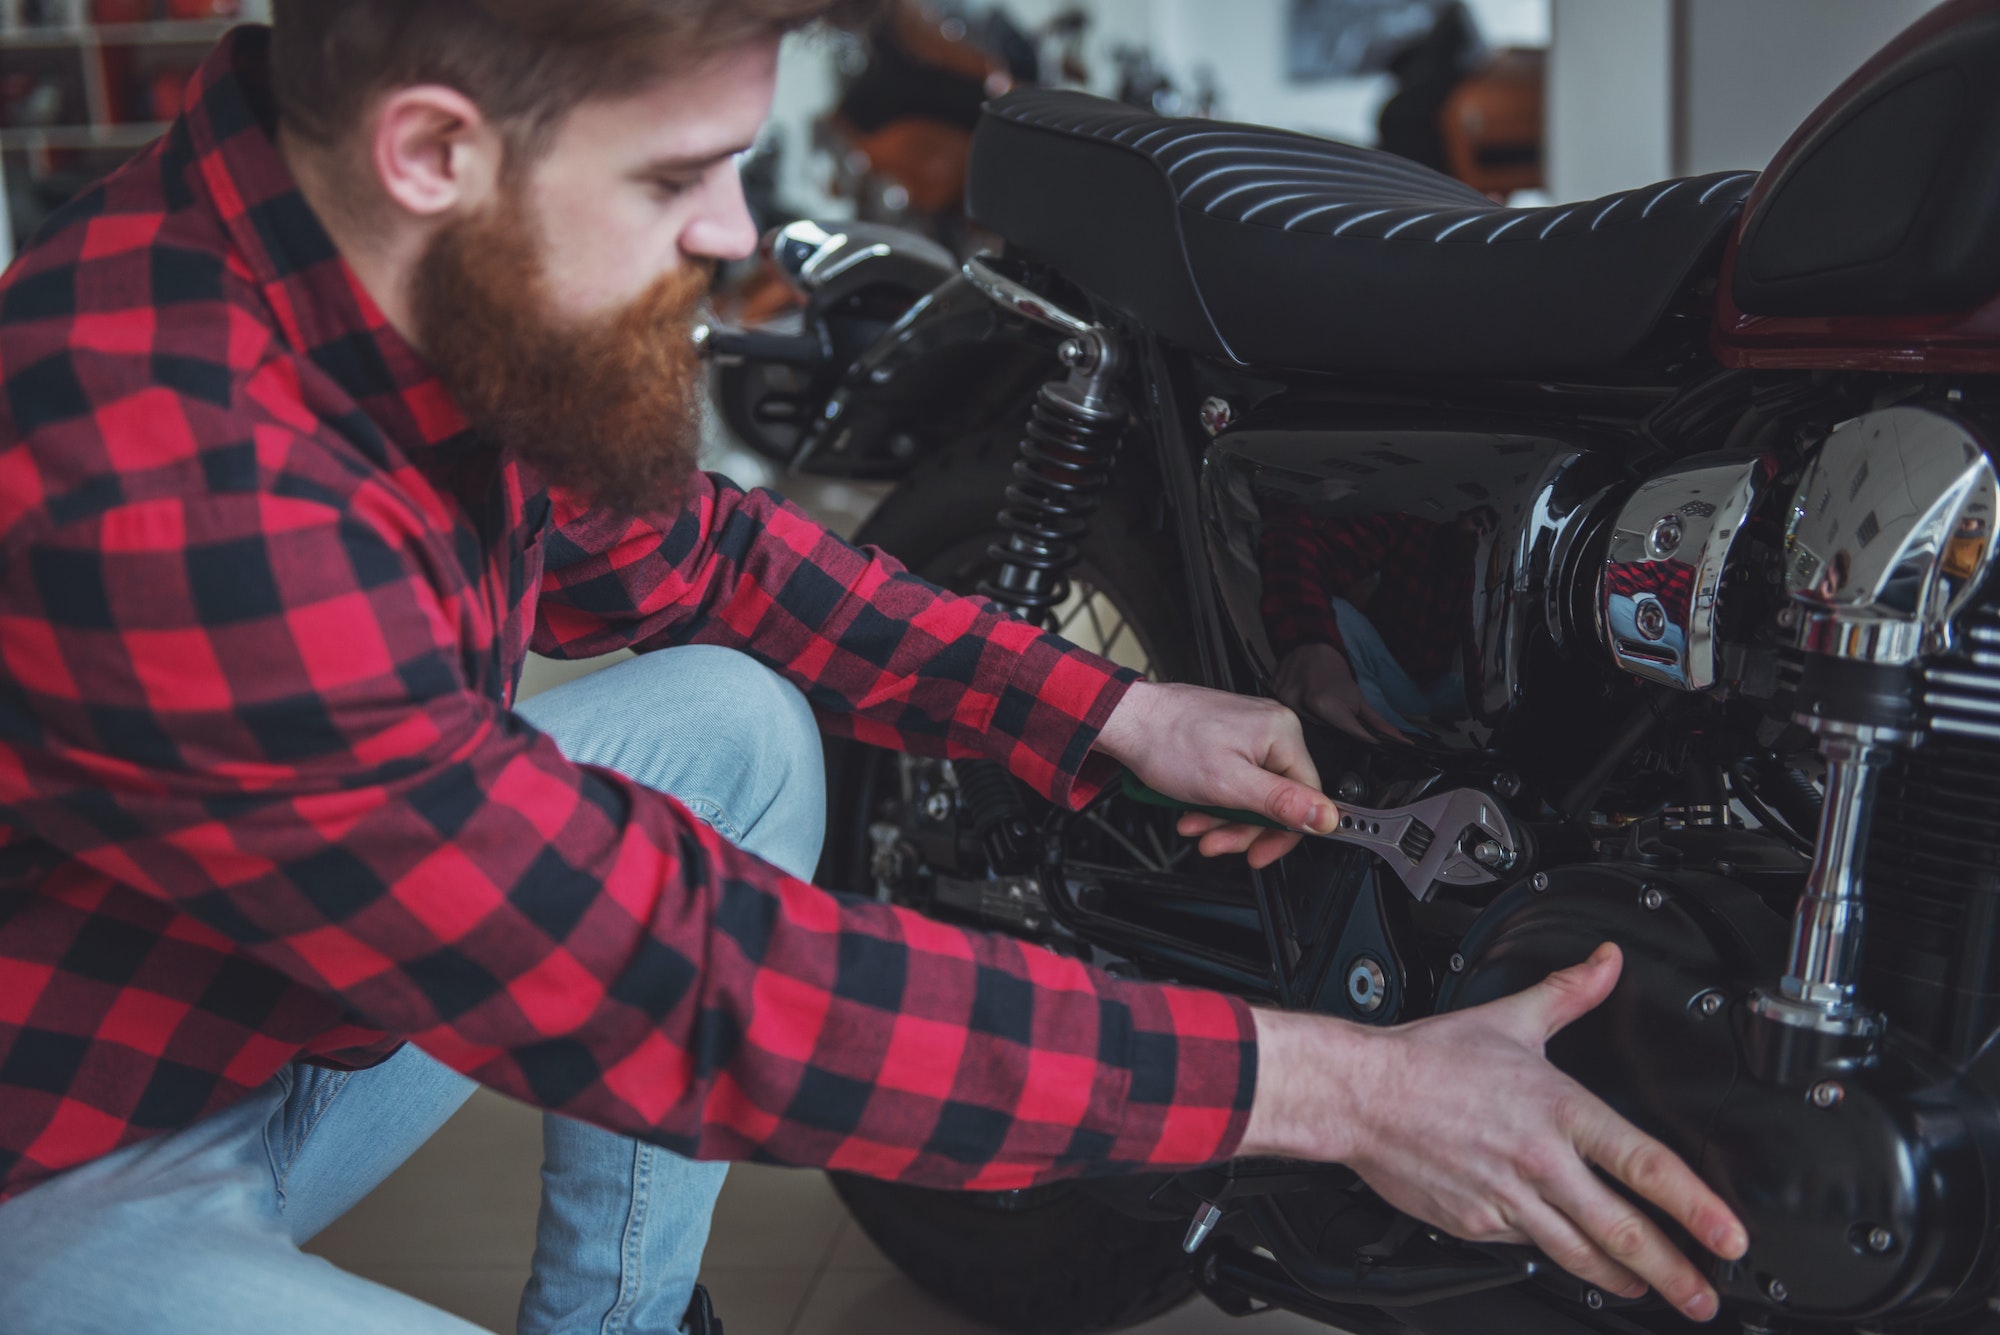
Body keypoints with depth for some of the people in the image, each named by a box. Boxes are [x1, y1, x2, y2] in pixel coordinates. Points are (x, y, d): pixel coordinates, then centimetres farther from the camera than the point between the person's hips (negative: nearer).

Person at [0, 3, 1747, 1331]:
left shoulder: (448, 291, -10)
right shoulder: (163, 490, -36)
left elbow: (684, 556, 9)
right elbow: (676, 986, -32)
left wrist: (1115, 716, 1)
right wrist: (1331, 1088, -28)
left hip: (302, 998, 8)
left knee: (739, 718, 5)